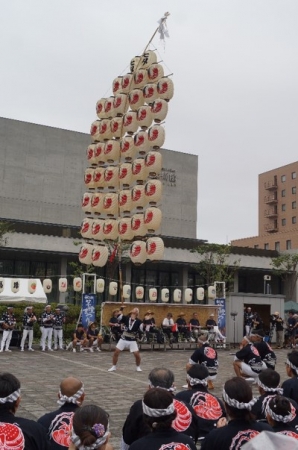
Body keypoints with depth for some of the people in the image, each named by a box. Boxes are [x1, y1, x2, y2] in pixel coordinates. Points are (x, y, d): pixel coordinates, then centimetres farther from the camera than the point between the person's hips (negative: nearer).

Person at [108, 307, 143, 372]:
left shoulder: (138, 321, -4)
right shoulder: (126, 318, -1)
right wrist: (121, 310, -21)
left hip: (132, 340, -1)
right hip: (123, 339, 1)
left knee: (137, 354, -8)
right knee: (116, 352, -4)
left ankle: (138, 367, 18)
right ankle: (114, 367, 14)